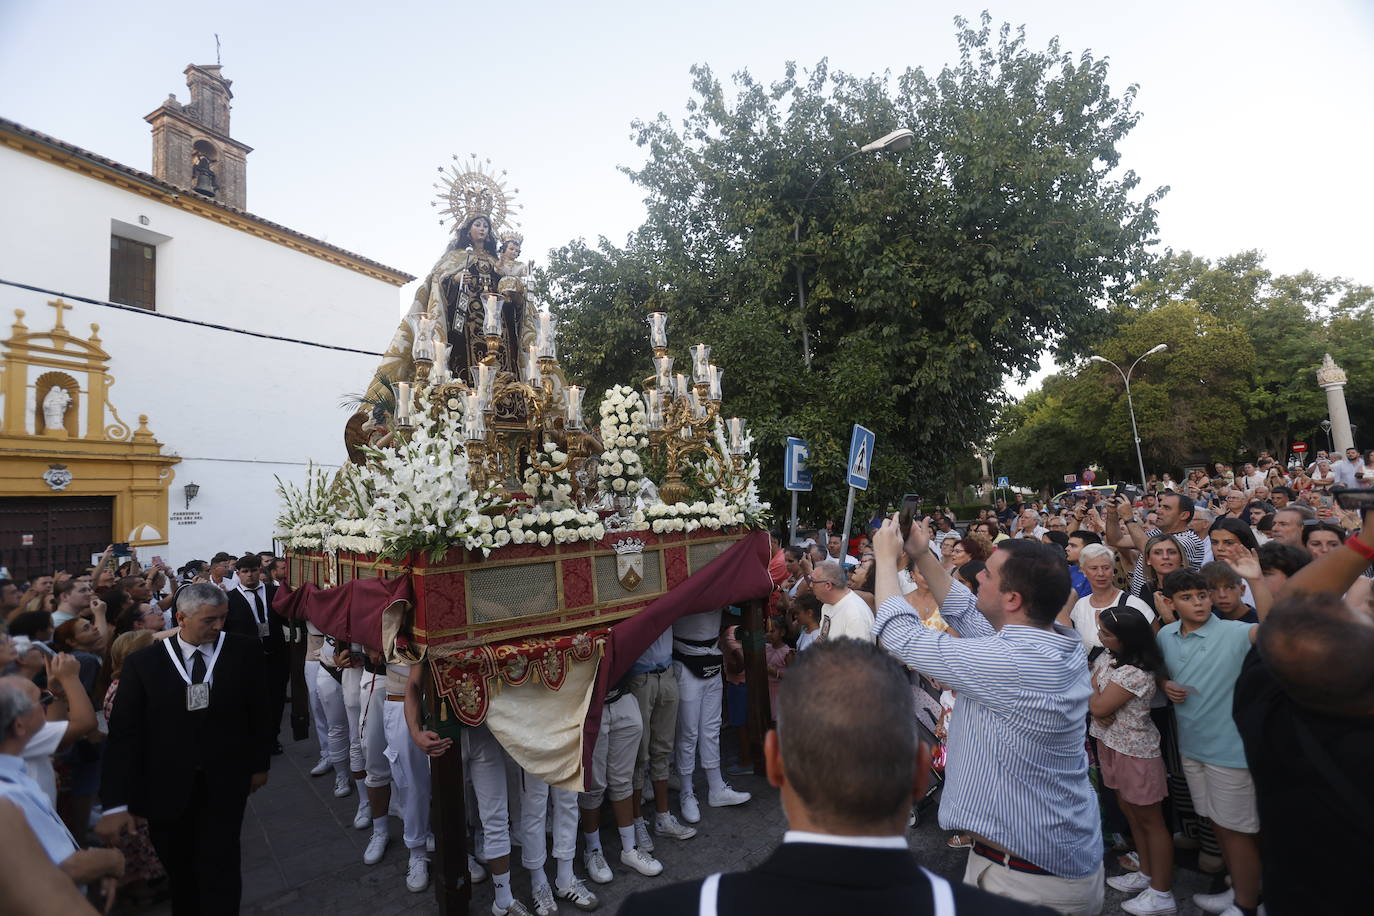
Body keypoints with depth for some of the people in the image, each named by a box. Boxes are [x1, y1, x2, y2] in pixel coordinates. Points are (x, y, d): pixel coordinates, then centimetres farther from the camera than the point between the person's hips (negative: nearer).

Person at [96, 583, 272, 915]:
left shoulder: (245, 652, -7)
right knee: (179, 871, 16)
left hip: (225, 784, -1)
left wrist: (259, 764, 6)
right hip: (166, 787, 1)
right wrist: (115, 804, -13)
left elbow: (259, 713, 2)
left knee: (220, 870, 0)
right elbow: (123, 734, -8)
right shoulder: (142, 663, -7)